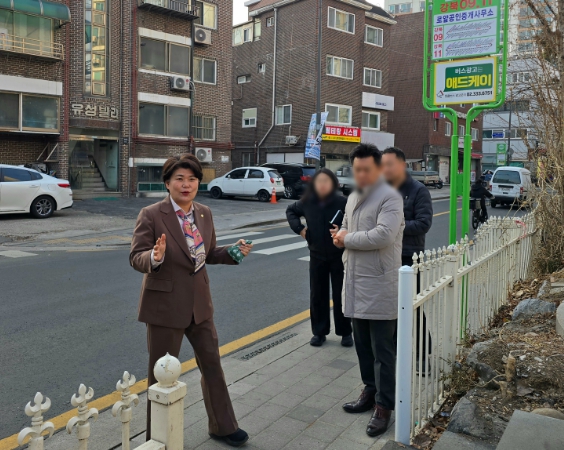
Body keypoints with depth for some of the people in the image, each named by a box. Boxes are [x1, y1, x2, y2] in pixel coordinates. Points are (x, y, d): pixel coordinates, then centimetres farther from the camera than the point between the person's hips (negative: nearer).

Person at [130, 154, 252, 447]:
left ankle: (223, 426, 37)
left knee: (212, 363, 16)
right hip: (165, 305, -5)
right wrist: (155, 258, -36)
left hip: (199, 302, 6)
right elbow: (136, 258, -15)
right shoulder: (151, 215, -14)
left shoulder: (204, 214, 3)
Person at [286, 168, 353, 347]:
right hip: (317, 256, 4)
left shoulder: (343, 203, -18)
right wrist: (299, 228, 2)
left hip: (340, 256, -3)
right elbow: (291, 211, 14)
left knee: (341, 295, 5)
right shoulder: (307, 202, -5)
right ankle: (319, 332, 22)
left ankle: (345, 332, 20)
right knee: (317, 295, 10)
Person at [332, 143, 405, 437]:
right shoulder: (353, 197, 14)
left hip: (379, 286, -8)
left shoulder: (390, 198, -13)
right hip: (355, 283, 8)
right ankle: (370, 391, 33)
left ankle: (384, 406, 11)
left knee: (382, 350, 1)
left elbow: (383, 235, -26)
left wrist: (347, 239, -13)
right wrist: (340, 235, 0)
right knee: (363, 345, 18)